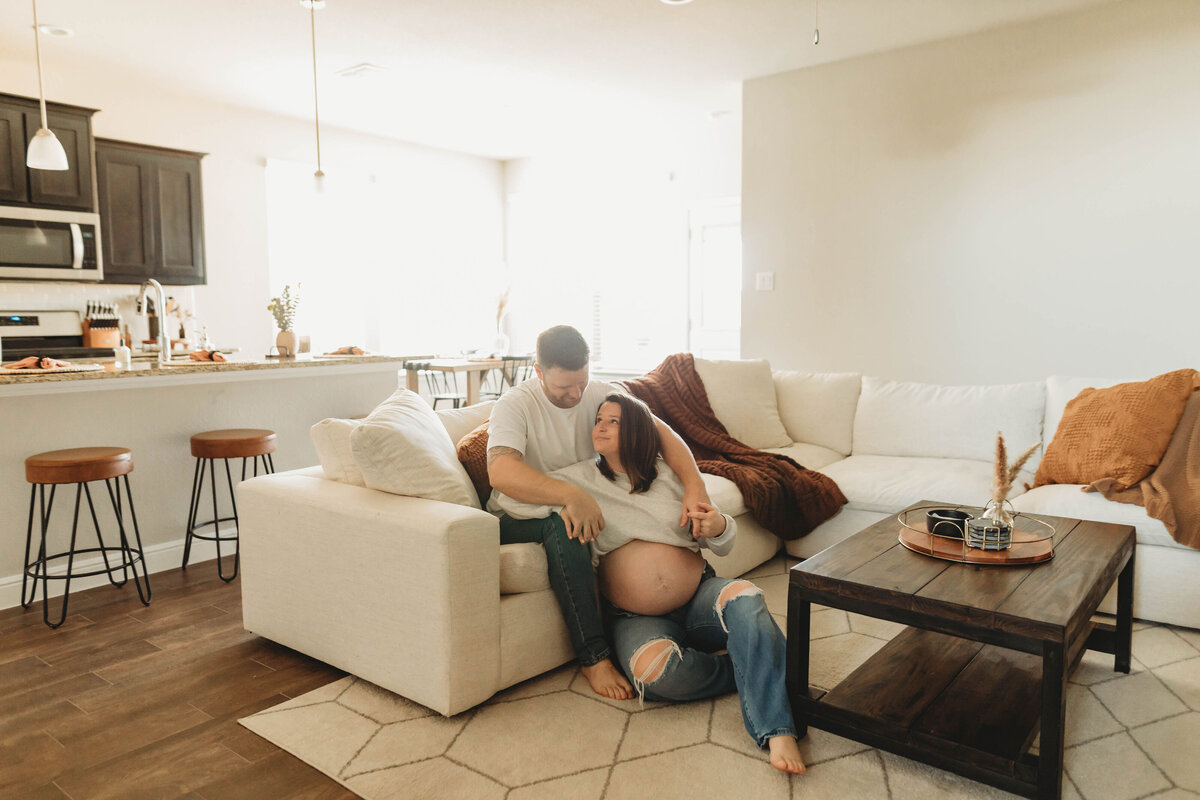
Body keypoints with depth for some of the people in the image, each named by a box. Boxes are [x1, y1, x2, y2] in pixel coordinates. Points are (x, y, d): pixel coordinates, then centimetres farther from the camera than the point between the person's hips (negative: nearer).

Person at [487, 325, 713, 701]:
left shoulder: (600, 394, -3)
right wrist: (571, 495, -46)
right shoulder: (515, 404, -17)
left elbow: (660, 431, -13)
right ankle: (593, 656, -31)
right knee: (565, 526, -38)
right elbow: (501, 472, -34)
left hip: (585, 503, 5)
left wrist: (695, 486, -31)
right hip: (519, 518, -4)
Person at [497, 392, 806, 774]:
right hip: (636, 618, -1)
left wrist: (719, 527, -14)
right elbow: (511, 497, -2)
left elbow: (722, 545, 12)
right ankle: (754, 669, -12)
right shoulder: (582, 479, 5)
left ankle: (777, 730, -33)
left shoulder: (669, 475, 8)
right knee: (655, 670, -34)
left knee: (744, 596, -31)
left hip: (698, 597, 2)